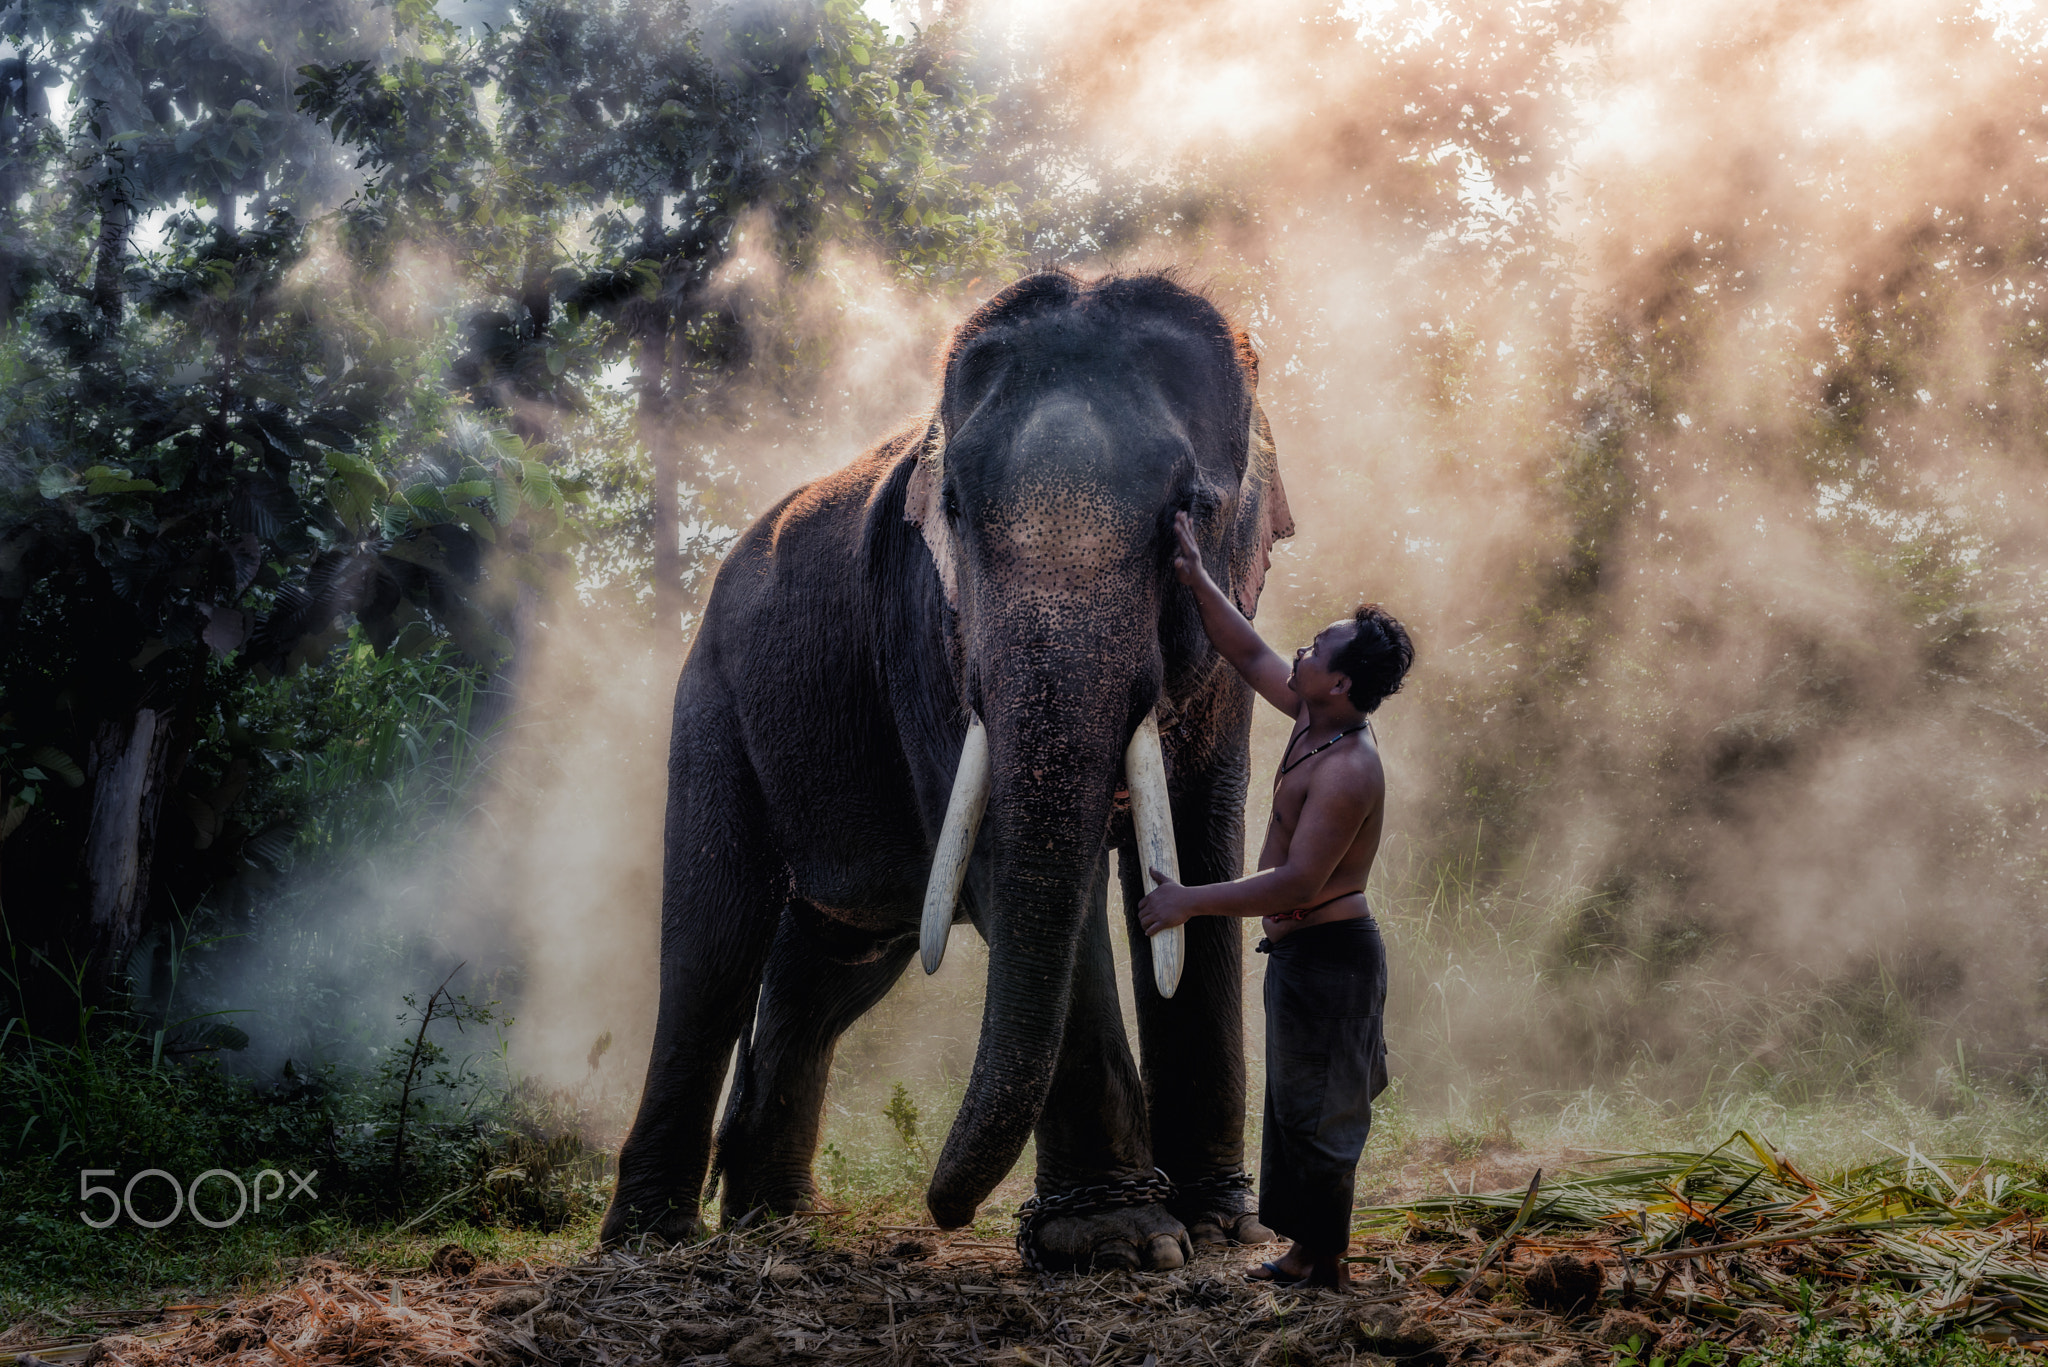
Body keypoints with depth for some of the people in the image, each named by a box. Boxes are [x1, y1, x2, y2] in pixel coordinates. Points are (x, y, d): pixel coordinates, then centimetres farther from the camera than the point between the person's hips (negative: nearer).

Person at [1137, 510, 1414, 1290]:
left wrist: (1191, 901, -25)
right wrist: (1198, 583, 13)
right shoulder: (1315, 718, 4)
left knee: (1312, 1108, -1)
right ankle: (1308, 1248, 24)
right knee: (1298, 1103, 15)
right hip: (1303, 948, 10)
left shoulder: (1347, 772, -25)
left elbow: (1295, 883, -28)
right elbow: (1251, 657, 19)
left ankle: (1322, 1261, 9)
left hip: (1326, 952, -10)